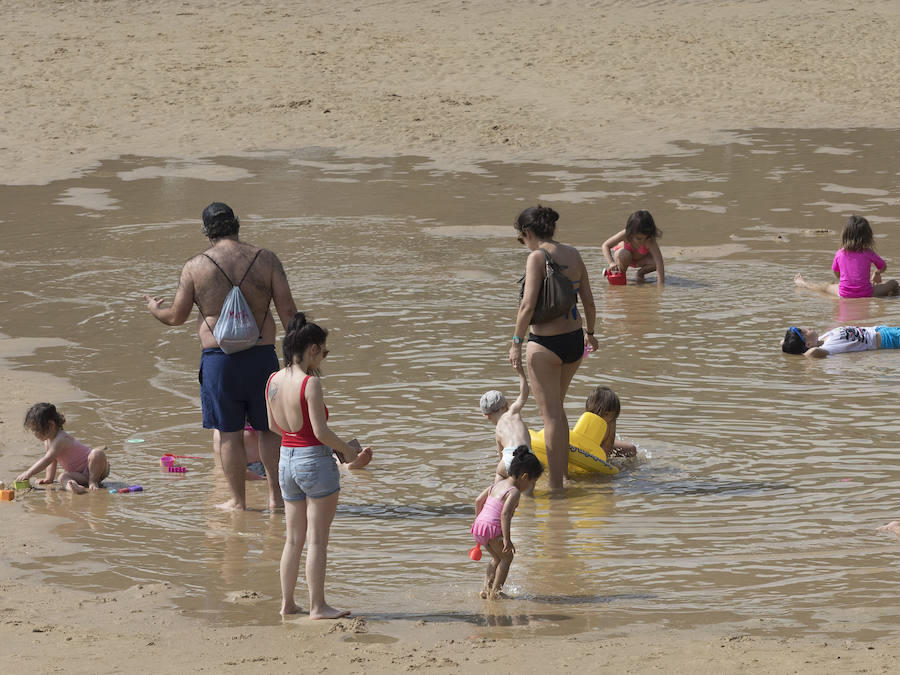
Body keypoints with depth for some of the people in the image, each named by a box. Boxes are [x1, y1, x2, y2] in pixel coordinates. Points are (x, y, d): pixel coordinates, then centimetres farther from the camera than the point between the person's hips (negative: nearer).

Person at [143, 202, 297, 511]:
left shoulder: (195, 267, -2)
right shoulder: (266, 259, -1)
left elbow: (177, 316, 5)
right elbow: (287, 310, -3)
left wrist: (156, 309, 28)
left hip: (219, 359, -1)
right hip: (261, 355, 1)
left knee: (229, 432, 7)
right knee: (270, 429, 14)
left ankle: (238, 500, 12)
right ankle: (275, 495, 15)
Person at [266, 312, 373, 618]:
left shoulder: (273, 380, 3)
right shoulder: (310, 383, -19)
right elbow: (321, 431, -20)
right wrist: (348, 450, -5)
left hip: (287, 459, 7)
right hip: (315, 461, -7)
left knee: (293, 538, 16)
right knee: (317, 539, 2)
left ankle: (287, 602, 20)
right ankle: (317, 606, 6)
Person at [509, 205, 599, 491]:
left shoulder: (537, 257, -14)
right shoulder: (573, 255, 6)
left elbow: (528, 305, -20)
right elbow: (589, 301, 10)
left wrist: (516, 341, -14)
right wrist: (590, 332, 25)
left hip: (546, 344, -7)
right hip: (574, 339, 7)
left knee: (551, 416, -1)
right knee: (557, 410, 24)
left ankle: (556, 486, 1)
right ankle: (561, 472, 32)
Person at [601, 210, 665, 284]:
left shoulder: (650, 242, -37)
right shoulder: (625, 235, -35)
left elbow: (659, 264, -41)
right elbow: (605, 246, -27)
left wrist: (660, 284, -49)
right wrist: (611, 263, -42)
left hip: (640, 259, 1)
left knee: (657, 262, -27)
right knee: (624, 255, -38)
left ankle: (641, 273, 5)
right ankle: (621, 274, -5)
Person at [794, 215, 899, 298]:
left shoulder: (840, 253, -3)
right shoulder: (869, 253, -9)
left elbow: (836, 273, 14)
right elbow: (883, 267, 11)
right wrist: (876, 274, 34)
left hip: (844, 294, 4)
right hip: (866, 294, -4)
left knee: (826, 287, 34)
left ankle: (802, 283, 56)